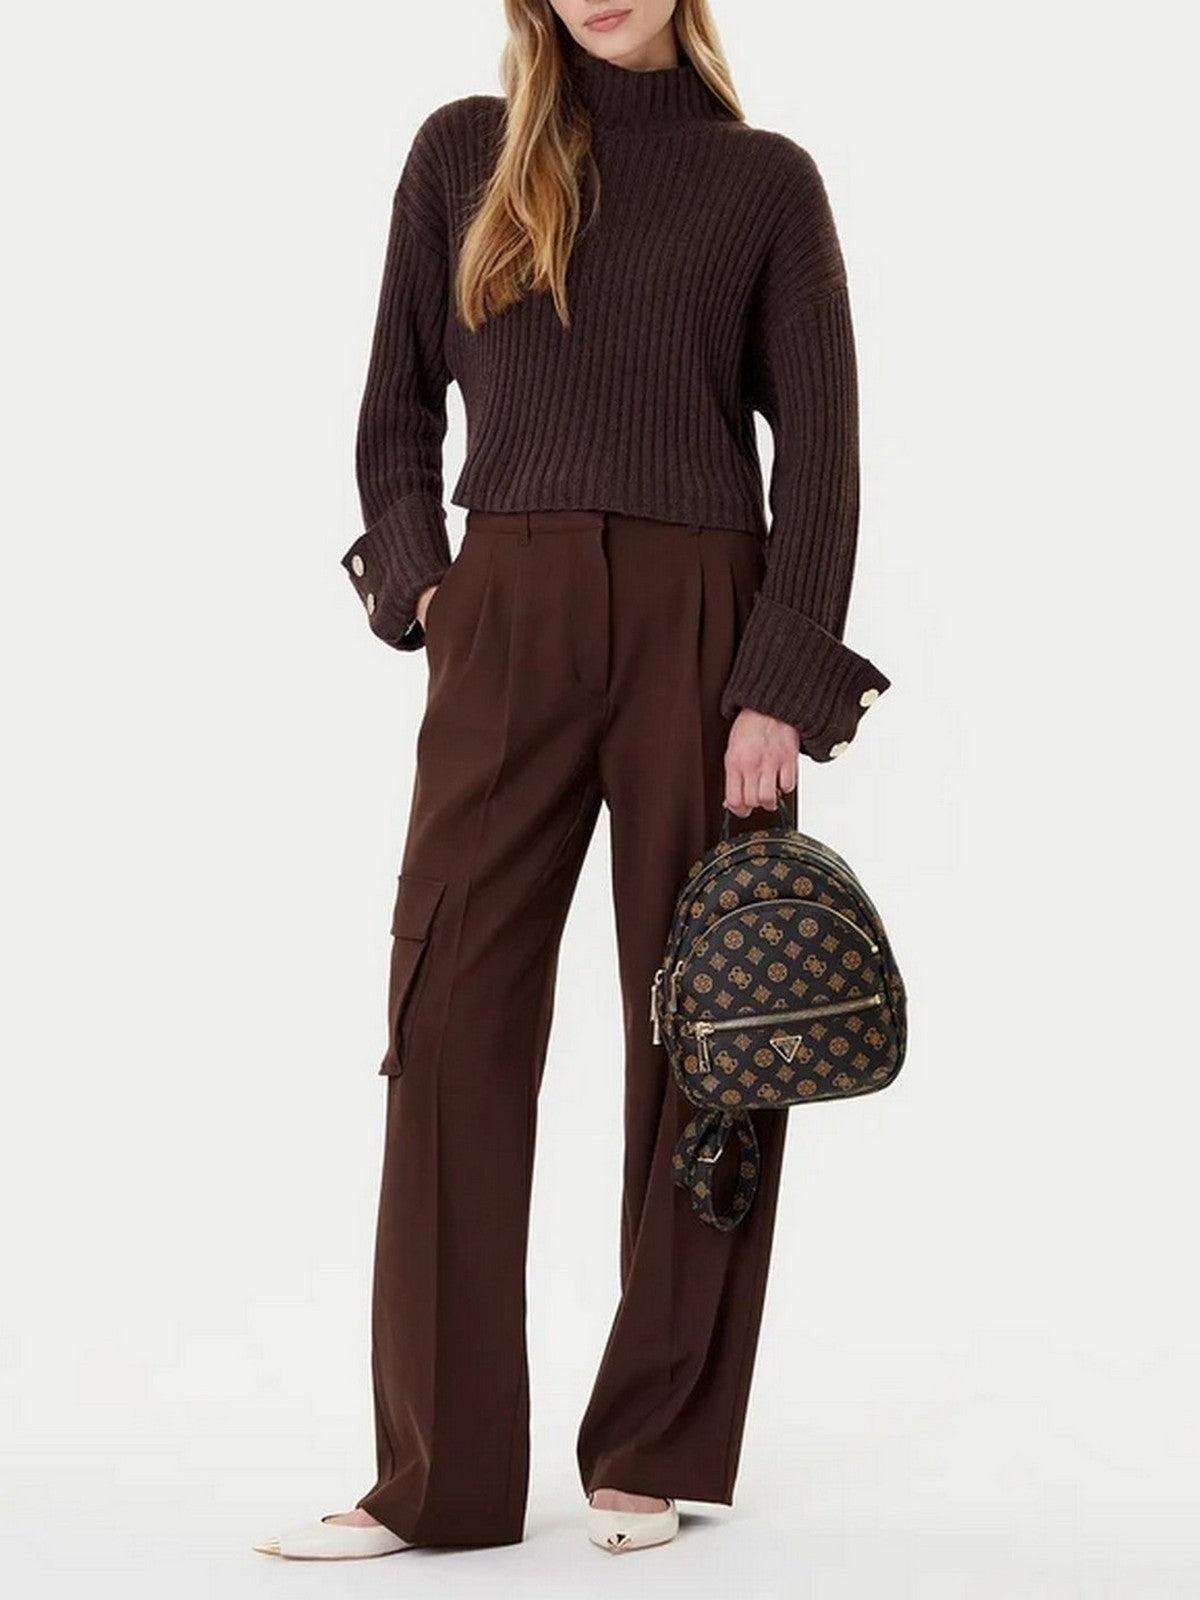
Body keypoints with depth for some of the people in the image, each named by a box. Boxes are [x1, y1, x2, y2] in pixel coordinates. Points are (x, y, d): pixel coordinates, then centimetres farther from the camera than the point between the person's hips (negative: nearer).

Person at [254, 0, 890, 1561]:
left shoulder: (764, 179, 5)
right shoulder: (462, 153, 10)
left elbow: (819, 450, 0)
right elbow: (398, 404, 16)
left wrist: (782, 686, -9)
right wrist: (417, 578, 0)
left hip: (700, 629, -1)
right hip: (507, 628, 2)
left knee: (700, 1033, 2)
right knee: (452, 1023, -4)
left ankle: (655, 1457, 13)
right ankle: (439, 1477, 2)